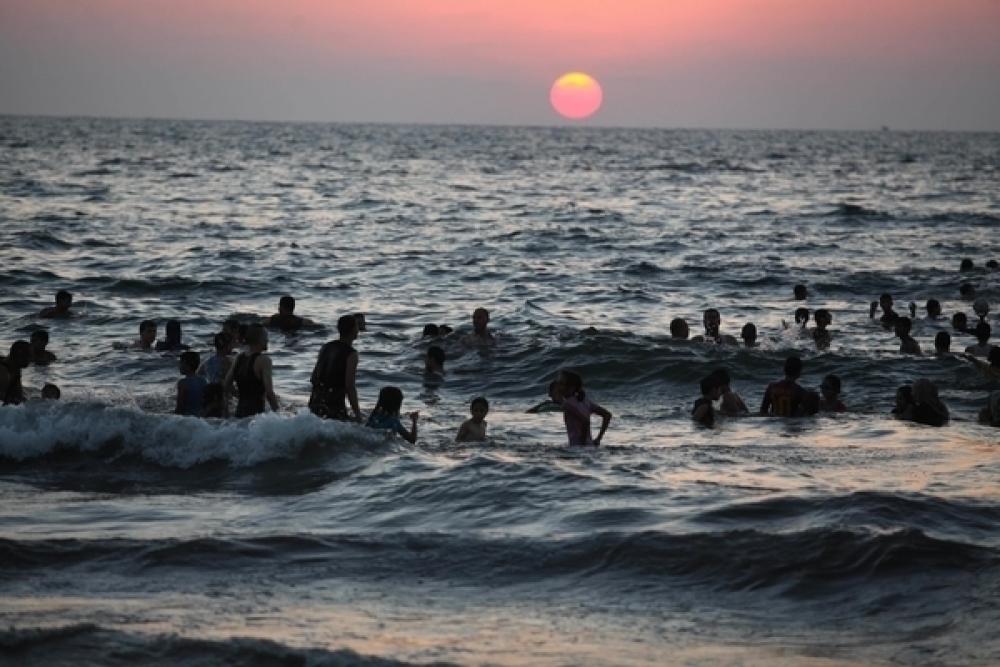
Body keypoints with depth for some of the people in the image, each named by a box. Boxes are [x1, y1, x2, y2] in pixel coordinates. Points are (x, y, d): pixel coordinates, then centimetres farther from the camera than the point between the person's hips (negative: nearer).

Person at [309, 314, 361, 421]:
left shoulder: (325, 347, 13)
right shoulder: (351, 354, -8)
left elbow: (313, 378, 15)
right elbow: (350, 386, -15)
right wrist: (357, 414, -13)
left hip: (316, 403, 7)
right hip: (334, 406, -7)